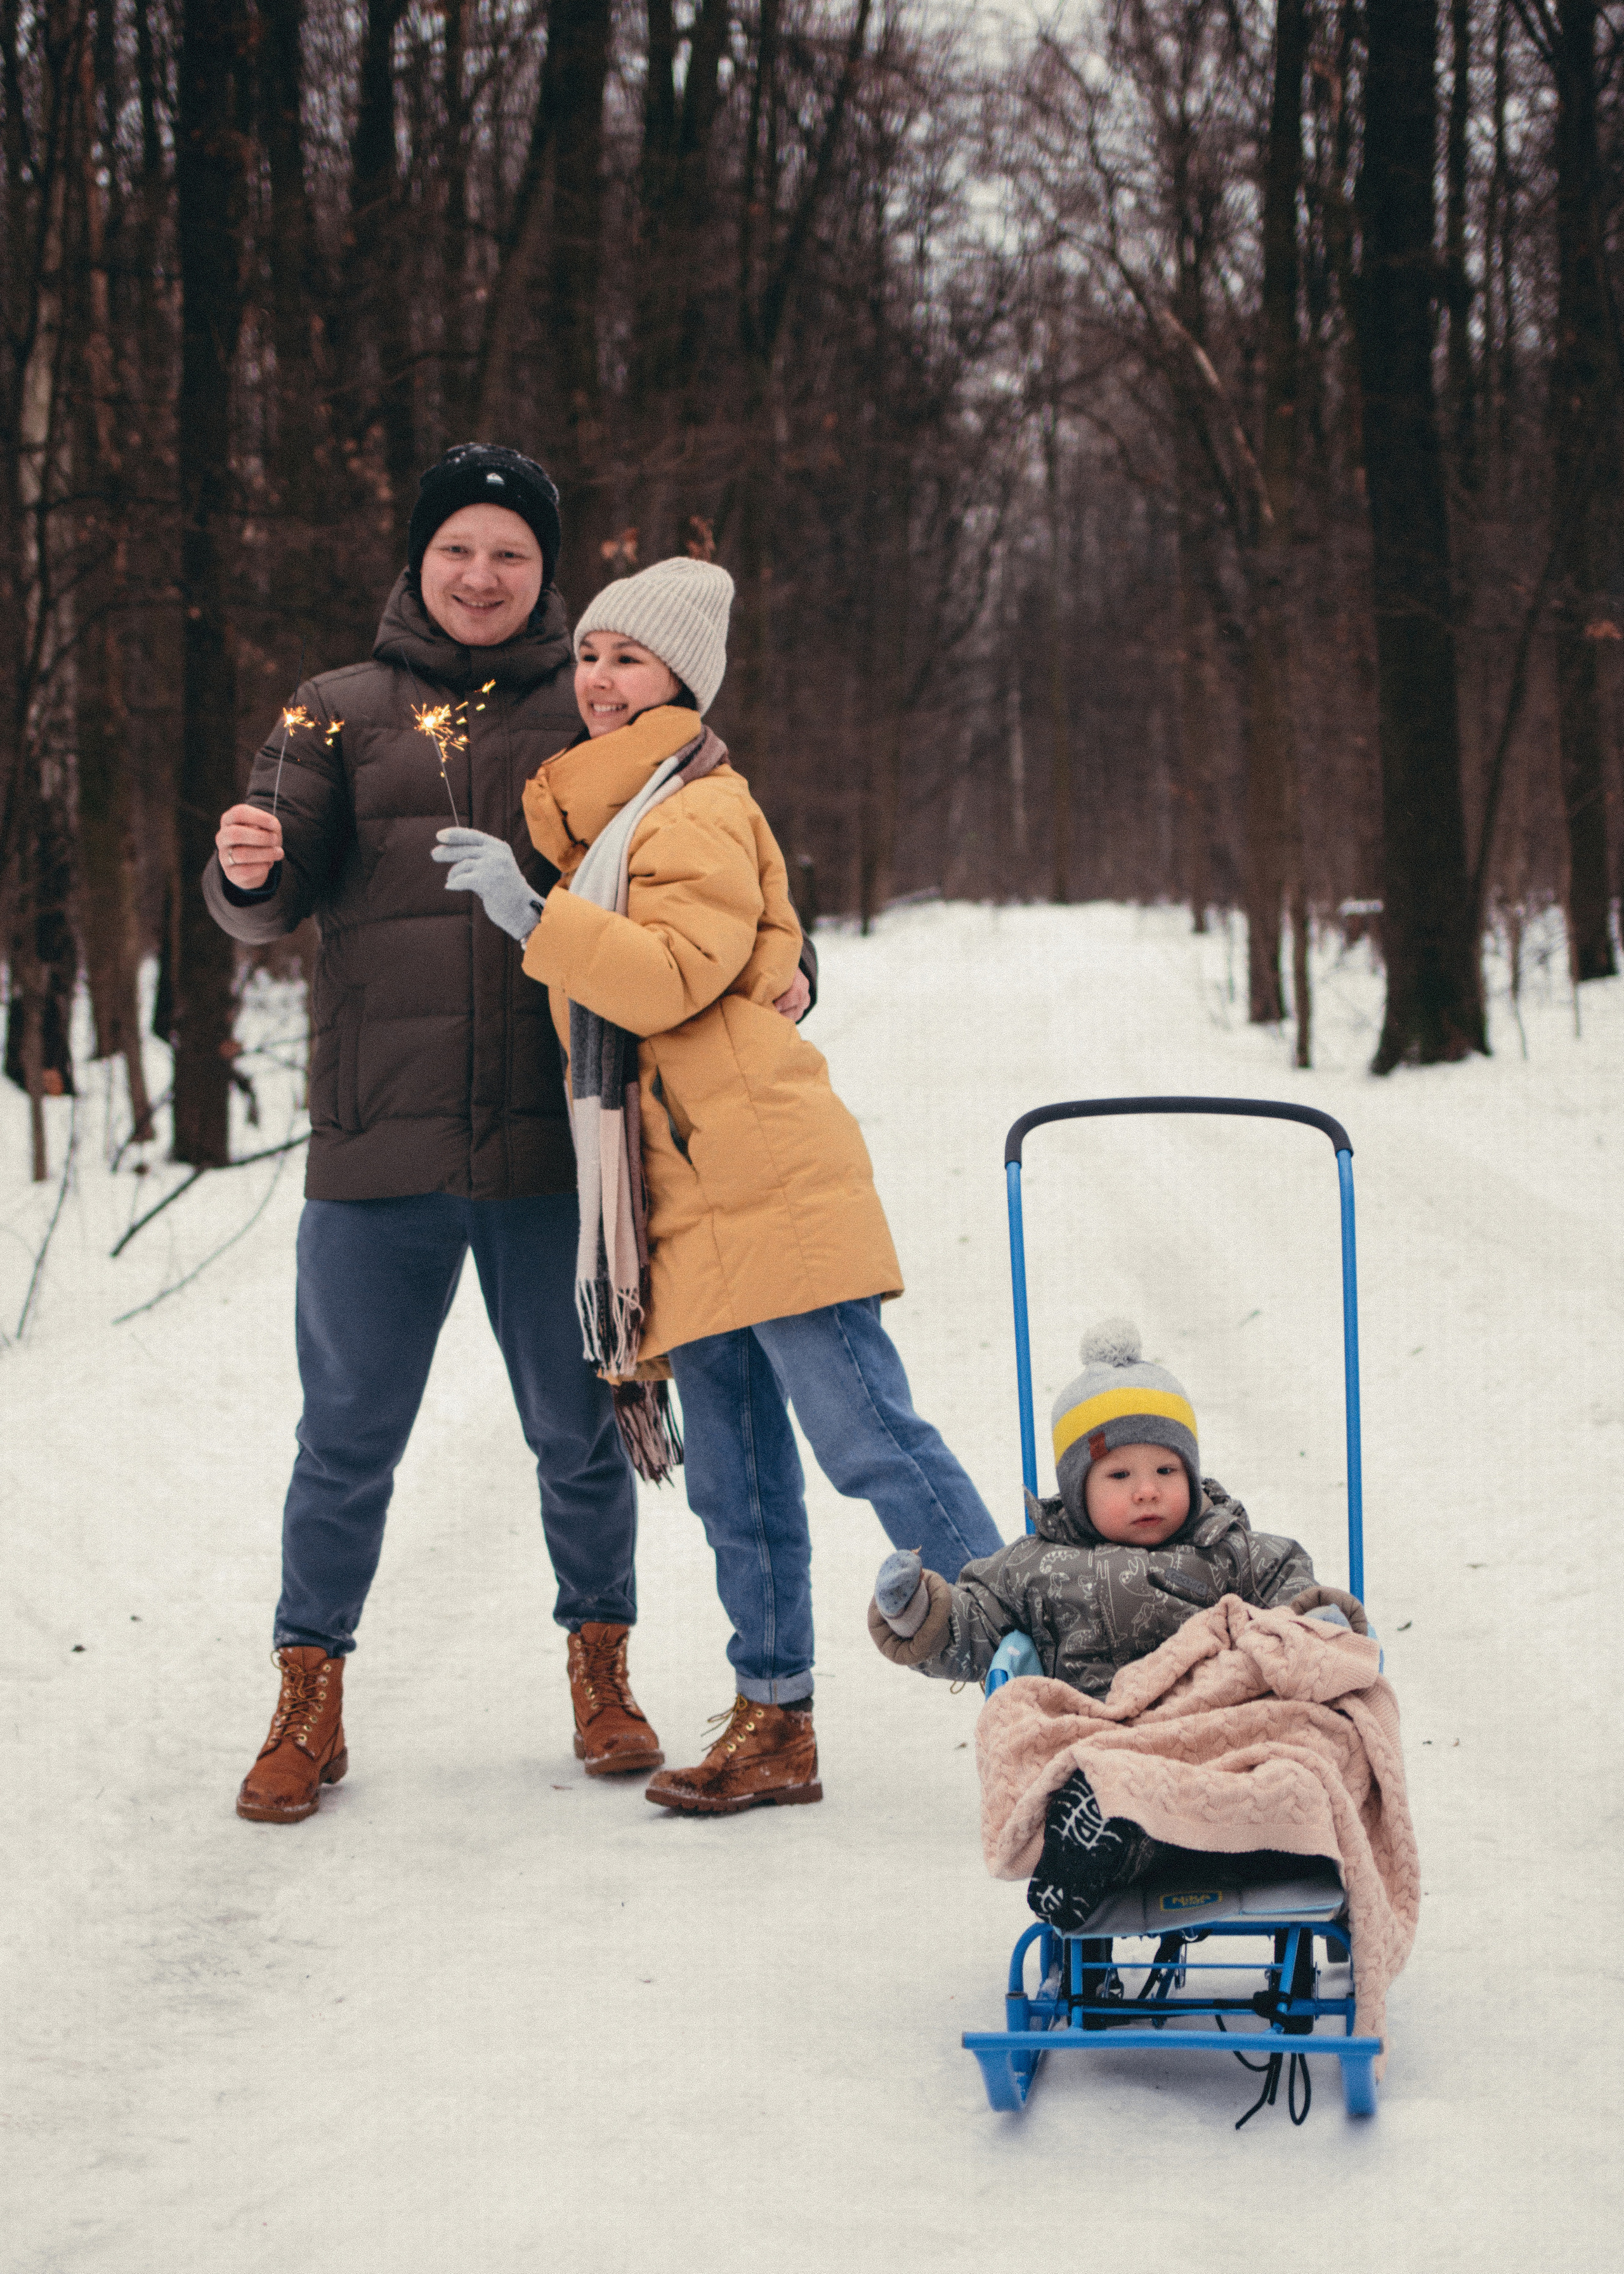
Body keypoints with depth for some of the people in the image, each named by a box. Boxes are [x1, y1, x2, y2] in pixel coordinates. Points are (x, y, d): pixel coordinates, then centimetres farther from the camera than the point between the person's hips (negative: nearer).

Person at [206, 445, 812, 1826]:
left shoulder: (595, 716, 8)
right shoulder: (342, 714, 8)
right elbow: (272, 904, 2)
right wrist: (247, 873, -22)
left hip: (549, 1141, 0)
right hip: (378, 1141, 0)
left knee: (581, 1432, 9)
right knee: (347, 1440, 4)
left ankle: (601, 1671, 28)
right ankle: (311, 1701, 17)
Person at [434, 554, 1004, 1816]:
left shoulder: (702, 812, -5)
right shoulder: (595, 817, 23)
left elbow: (676, 975, -20)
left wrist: (533, 913, -26)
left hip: (764, 1180, -9)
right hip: (677, 1207, 9)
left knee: (866, 1438, -11)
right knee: (738, 1478, 9)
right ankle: (773, 1724, 14)